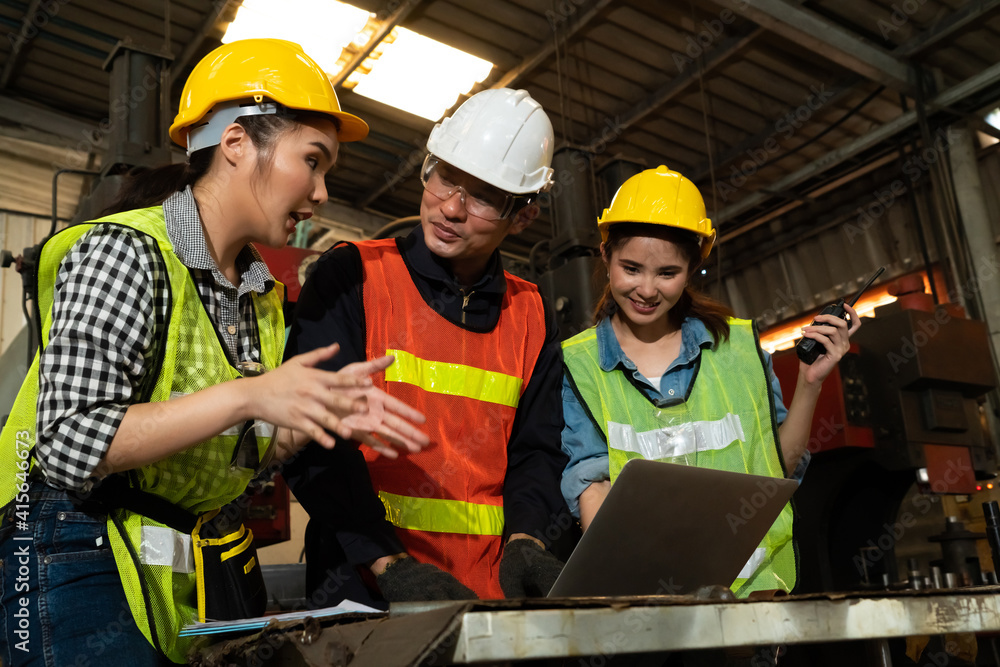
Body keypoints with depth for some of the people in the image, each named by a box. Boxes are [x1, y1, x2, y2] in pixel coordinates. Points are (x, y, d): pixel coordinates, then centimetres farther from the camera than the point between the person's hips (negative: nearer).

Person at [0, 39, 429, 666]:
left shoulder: (262, 292, 9)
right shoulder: (125, 251, -15)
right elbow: (71, 446, -24)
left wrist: (325, 409, -7)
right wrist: (247, 395, -29)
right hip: (82, 560, -7)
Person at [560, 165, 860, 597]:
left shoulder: (738, 345, 12)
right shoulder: (576, 363, 6)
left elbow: (781, 467, 16)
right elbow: (590, 481, -5)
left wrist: (809, 383, 3)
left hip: (752, 582, 1)